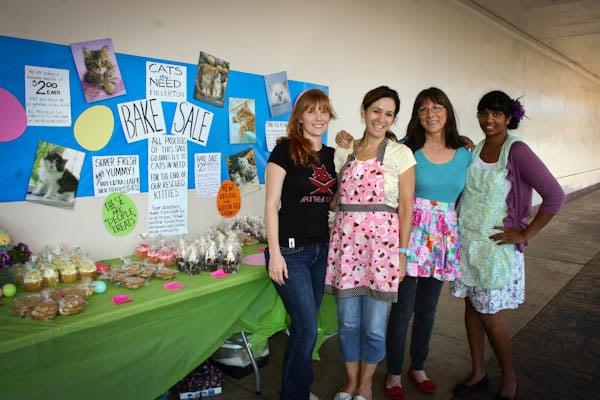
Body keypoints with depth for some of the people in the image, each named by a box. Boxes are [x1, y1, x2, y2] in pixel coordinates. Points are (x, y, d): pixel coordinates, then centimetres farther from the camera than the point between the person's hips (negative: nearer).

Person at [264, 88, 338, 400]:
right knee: (307, 328, -3)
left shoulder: (331, 155, 10)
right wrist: (275, 253, -15)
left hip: (322, 249, 6)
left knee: (304, 326, 16)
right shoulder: (285, 149, -8)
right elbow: (271, 204, -11)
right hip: (291, 250, -6)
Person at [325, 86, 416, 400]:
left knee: (374, 326, 6)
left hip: (381, 242, -2)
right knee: (347, 322, 11)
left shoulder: (400, 153, 0)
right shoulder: (344, 151, 10)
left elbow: (405, 207, -2)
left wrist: (401, 252, -4)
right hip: (345, 241, 3)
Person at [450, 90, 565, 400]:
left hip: (496, 246, -5)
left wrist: (525, 234, -13)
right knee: (472, 308, 13)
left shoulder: (517, 151, -13)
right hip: (466, 242, 5)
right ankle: (478, 374, 31)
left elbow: (554, 196, -16)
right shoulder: (474, 149, 5)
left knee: (489, 316, 3)